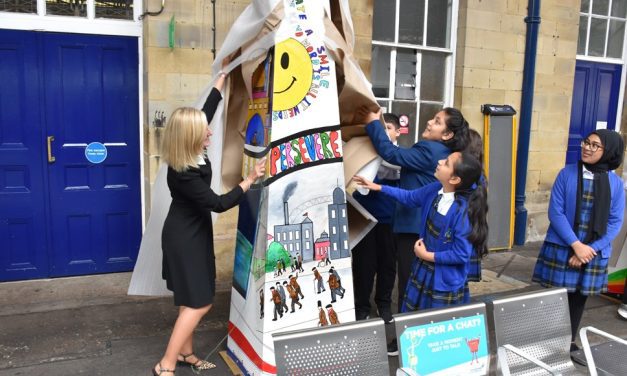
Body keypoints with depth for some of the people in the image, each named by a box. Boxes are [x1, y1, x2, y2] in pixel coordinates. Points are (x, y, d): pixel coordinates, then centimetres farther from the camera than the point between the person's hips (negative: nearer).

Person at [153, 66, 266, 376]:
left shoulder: (191, 155, -5)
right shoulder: (182, 173, -28)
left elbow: (208, 108, 6)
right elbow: (218, 203, -25)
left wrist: (224, 75, 12)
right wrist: (250, 179, -20)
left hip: (193, 233, 9)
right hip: (184, 237, -9)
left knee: (192, 300, 16)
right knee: (198, 302, -5)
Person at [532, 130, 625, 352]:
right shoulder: (567, 174, -6)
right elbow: (555, 212, -9)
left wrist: (591, 248, -12)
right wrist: (576, 244, -16)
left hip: (594, 252, 2)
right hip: (561, 248, -2)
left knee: (579, 297, 15)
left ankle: (570, 341, 33)